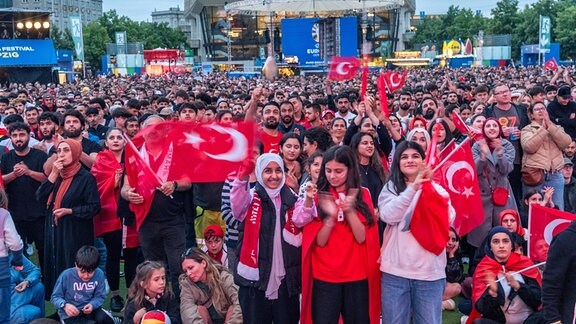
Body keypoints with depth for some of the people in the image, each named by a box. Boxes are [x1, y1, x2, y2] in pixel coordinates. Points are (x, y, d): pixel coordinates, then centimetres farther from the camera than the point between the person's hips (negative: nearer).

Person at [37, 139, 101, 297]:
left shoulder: (85, 177, -9)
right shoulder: (57, 174, 11)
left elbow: (94, 207, -12)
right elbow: (41, 198, -1)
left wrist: (69, 211, -19)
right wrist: (53, 175, -8)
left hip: (75, 233, -6)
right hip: (54, 231, 6)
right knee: (56, 269, 10)